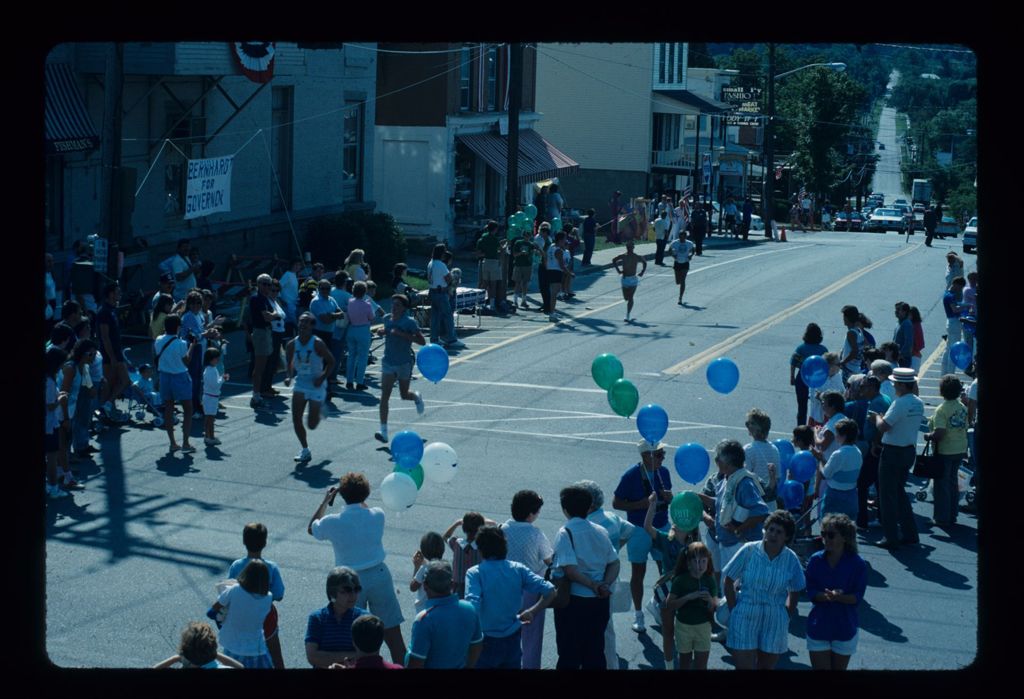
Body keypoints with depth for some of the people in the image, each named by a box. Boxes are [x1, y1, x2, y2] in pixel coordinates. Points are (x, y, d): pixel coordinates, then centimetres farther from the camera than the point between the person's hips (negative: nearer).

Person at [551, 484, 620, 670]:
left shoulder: (565, 533, -13)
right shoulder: (600, 531, 5)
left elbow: (570, 570, -22)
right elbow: (614, 564, 5)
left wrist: (593, 585, -12)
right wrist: (605, 584, -7)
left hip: (574, 601, -5)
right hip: (600, 601, 5)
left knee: (569, 654, 6)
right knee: (595, 651, 15)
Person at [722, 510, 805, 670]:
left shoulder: (791, 559, -3)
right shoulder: (749, 550, -8)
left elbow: (795, 592, 10)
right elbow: (729, 581, 0)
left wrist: (786, 616, 2)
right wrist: (734, 610, -3)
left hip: (774, 621, 2)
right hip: (745, 617, -2)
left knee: (767, 666, 11)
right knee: (744, 666, -5)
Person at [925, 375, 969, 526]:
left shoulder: (942, 410, -20)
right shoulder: (963, 408, 1)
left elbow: (940, 433, -28)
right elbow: (965, 428, 8)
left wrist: (929, 436, -10)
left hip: (944, 451, -6)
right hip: (960, 450, 6)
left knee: (941, 485, 5)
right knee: (953, 482, 19)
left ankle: (942, 518, 10)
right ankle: (952, 516, 24)